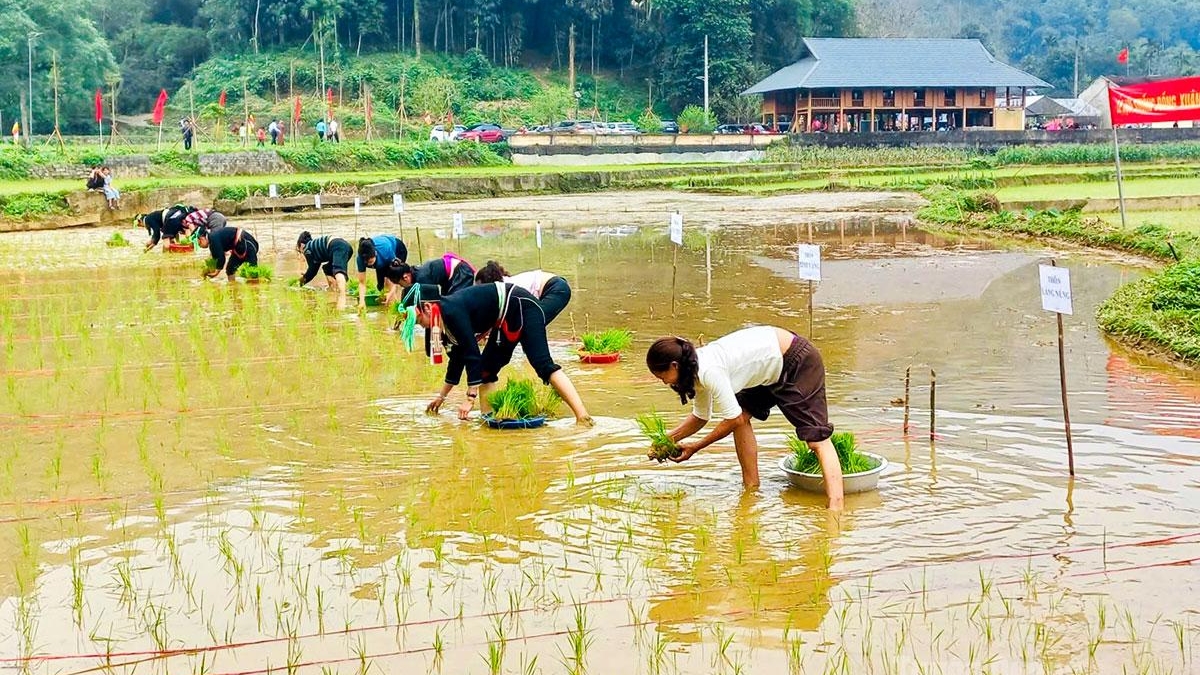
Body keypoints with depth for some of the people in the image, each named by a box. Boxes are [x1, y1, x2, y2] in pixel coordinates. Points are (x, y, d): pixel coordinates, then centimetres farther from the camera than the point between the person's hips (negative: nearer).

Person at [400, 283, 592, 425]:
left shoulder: (451, 311, -21)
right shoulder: (446, 315, 8)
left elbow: (472, 353, -25)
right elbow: (457, 357, 20)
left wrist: (470, 398, -22)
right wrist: (441, 396, 28)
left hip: (521, 307, -11)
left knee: (543, 365, -24)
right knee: (486, 369, 10)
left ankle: (582, 415, -36)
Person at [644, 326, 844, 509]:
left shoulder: (710, 372, -28)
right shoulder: (696, 369, 1)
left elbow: (733, 420, -19)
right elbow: (700, 417, 13)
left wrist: (694, 448, -10)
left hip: (798, 362, -9)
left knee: (816, 438, -15)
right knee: (743, 414, 8)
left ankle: (836, 506, -21)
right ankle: (752, 489, 15)